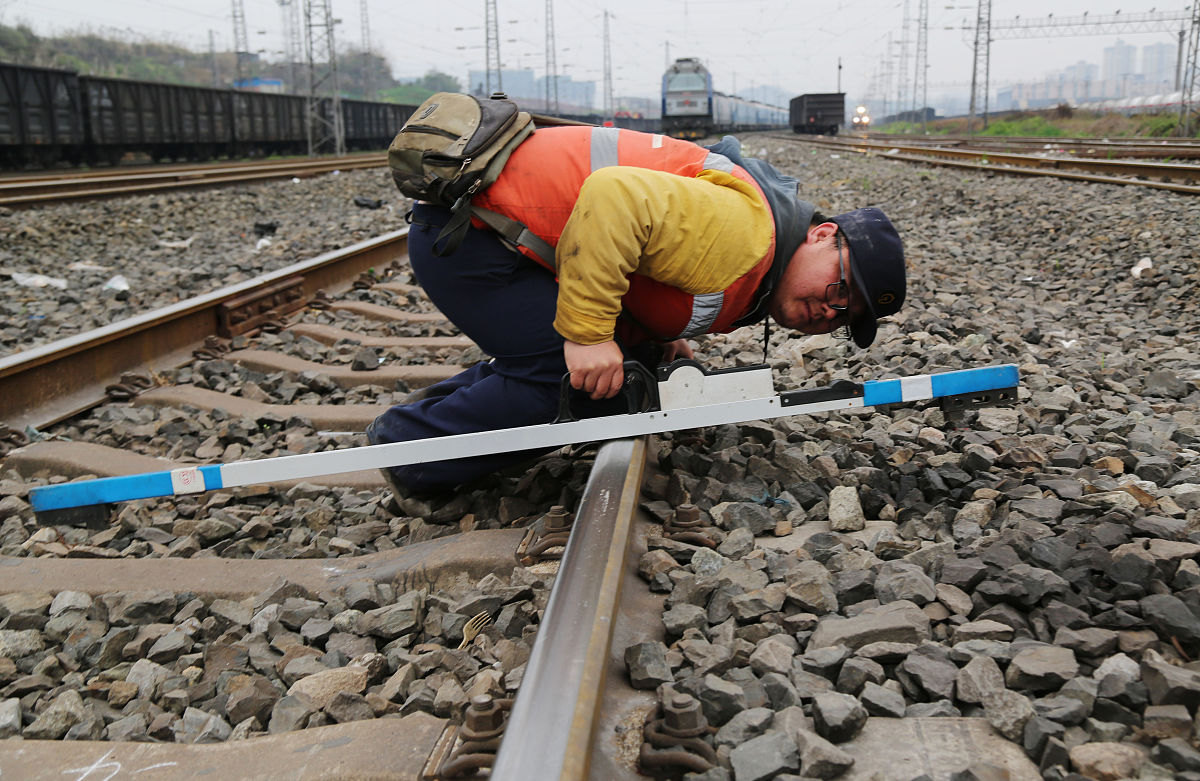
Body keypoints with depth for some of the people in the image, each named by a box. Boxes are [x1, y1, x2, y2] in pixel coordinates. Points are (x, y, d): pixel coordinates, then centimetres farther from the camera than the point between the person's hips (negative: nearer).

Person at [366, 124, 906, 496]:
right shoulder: (744, 233, -22)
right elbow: (614, 198, -33)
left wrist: (658, 337, 9)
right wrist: (588, 333, -31)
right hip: (467, 224, -10)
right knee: (571, 381, -13)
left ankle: (435, 405, 20)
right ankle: (407, 443, 2)